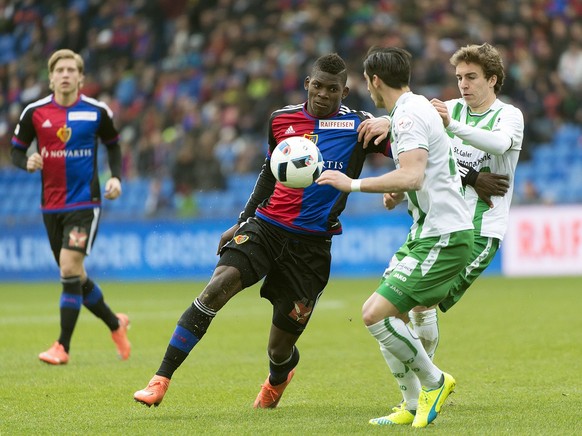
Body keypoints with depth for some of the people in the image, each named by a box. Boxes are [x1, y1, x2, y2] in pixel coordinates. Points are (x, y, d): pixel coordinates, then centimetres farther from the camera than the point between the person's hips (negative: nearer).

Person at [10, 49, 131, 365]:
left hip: (85, 202, -3)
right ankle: (115, 324, 35)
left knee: (70, 267, -18)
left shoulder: (97, 112, -2)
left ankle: (62, 347, -14)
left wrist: (116, 177, -1)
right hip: (51, 205, 3)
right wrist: (27, 162, -16)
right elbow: (16, 150, 6)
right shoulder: (34, 112, -1)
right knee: (74, 276, 10)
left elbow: (113, 145, 14)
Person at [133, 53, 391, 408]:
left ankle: (279, 377, 44)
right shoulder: (282, 120, 8)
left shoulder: (358, 126, -2)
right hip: (266, 226, 2)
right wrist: (242, 221, 21)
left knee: (280, 351, 3)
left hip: (312, 243, -2)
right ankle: (161, 381, -23)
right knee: (218, 287, -25)